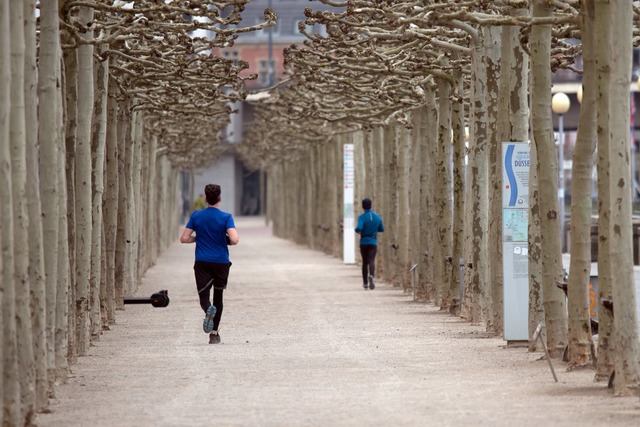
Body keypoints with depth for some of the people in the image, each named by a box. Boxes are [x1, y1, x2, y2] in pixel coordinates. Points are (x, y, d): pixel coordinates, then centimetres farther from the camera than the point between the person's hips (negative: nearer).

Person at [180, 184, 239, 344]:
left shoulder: (196, 216, 1)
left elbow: (184, 238, 0)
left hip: (202, 263, 0)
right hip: (221, 263, 0)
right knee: (218, 297, 15)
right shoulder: (226, 217, -7)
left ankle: (209, 310, -39)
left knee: (204, 297, -2)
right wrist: (227, 241, 5)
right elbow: (234, 240, -19)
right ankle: (214, 333, 15)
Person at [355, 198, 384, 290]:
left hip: (363, 242, -1)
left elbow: (359, 228, -24)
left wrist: (356, 230, -1)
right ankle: (371, 276, -40)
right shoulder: (377, 217, 4)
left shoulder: (362, 217, -9)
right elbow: (381, 229, 15)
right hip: (373, 242, 1)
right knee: (371, 261, -10)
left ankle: (365, 283, 20)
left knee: (365, 262, 13)